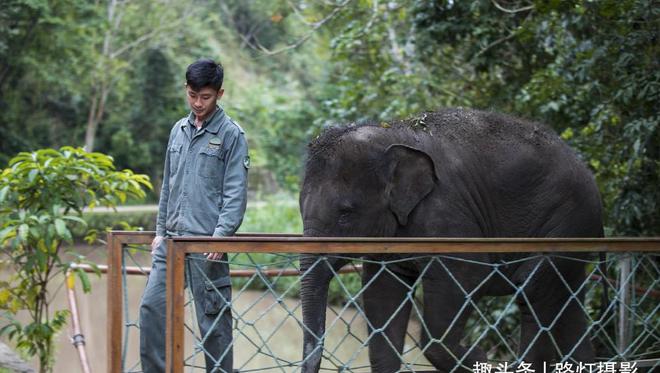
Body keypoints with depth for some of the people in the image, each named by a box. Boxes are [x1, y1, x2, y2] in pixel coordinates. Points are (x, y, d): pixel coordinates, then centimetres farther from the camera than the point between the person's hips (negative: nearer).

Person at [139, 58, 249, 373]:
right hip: (172, 238, 6)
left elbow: (235, 193, -8)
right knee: (151, 306, -1)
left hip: (207, 242, -6)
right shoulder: (179, 130, 14)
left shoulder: (231, 134, -4)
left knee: (213, 317, 0)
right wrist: (160, 231, 15)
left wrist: (221, 236, -17)